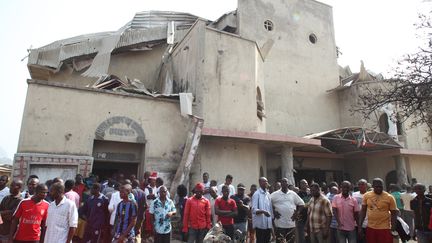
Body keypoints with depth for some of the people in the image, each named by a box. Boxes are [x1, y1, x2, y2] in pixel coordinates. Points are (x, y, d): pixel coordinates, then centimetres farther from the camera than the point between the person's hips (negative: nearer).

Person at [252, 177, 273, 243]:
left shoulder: (268, 194, 11)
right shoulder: (256, 194, -10)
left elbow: (270, 208, 16)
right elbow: (254, 210, -16)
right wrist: (263, 211, -31)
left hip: (268, 224, 7)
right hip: (260, 224, -6)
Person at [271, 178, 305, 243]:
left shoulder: (293, 194, 7)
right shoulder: (274, 195, -1)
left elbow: (301, 204, 14)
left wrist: (297, 213, 3)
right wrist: (274, 212, -8)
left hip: (291, 223, 3)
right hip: (279, 224, -3)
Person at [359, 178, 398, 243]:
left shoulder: (389, 197, -7)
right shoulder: (366, 196, -1)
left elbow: (393, 213, -3)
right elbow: (363, 211, 5)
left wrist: (393, 228, -8)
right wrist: (360, 226, 1)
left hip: (385, 228, -3)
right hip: (370, 228, 3)